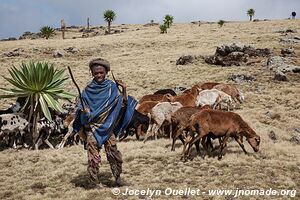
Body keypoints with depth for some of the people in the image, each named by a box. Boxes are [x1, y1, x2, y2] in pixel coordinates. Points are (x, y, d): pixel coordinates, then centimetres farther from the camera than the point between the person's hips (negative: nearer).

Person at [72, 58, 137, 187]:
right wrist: (84, 112, -16)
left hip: (108, 127, 1)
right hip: (92, 126, 0)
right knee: (93, 156, -3)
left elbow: (122, 104, 1)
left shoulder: (112, 87, 2)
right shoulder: (88, 90, 2)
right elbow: (81, 108, 6)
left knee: (113, 152, -1)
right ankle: (94, 181, 4)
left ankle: (118, 177, 14)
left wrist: (124, 90, -13)